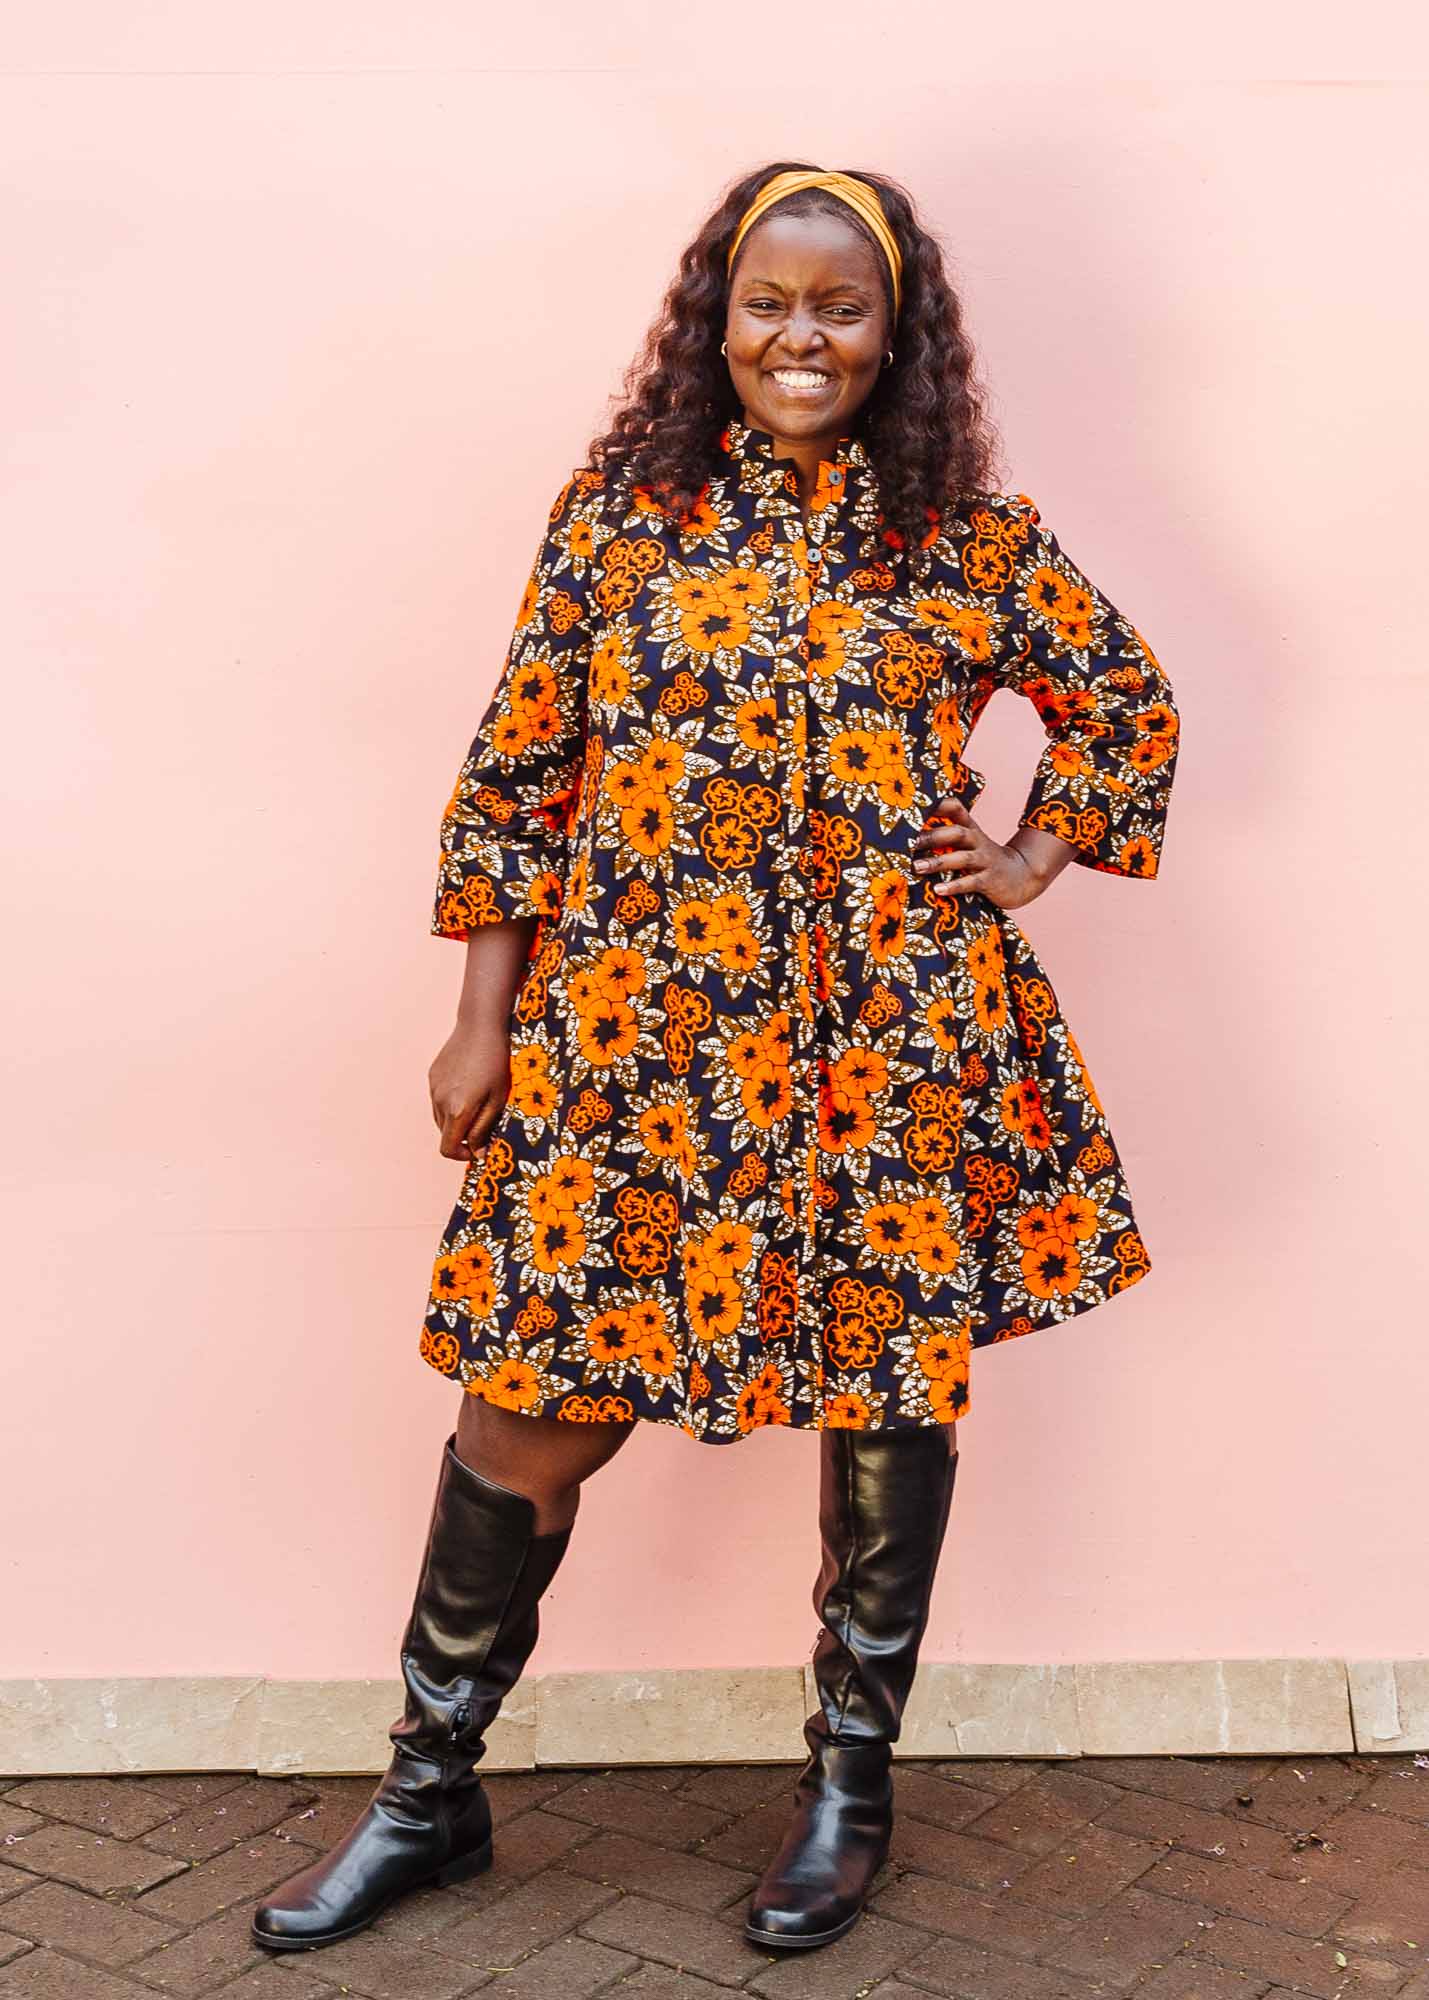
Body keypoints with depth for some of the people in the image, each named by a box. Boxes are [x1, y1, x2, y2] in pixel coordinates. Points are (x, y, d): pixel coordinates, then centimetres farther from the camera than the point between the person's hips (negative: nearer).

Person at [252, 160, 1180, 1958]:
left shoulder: (970, 532, 3)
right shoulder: (621, 512, 3)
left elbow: (1126, 698, 16)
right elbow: (517, 774, 3)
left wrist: (1031, 862, 5)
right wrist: (485, 1021, 1)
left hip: (894, 1037, 1)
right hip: (639, 1028, 0)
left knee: (890, 1386, 9)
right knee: (533, 1388, 2)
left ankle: (853, 1775, 30)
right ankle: (430, 1789, 22)